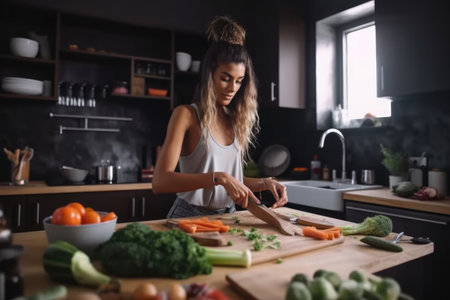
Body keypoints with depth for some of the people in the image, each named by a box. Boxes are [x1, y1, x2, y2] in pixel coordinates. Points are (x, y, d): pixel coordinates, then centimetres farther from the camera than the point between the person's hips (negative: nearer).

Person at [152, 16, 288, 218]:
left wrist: (265, 183, -4)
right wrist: (219, 177, -27)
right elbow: (159, 182, -19)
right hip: (190, 216, -4)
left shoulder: (235, 120, 7)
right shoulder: (186, 114, -9)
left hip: (227, 217, 5)